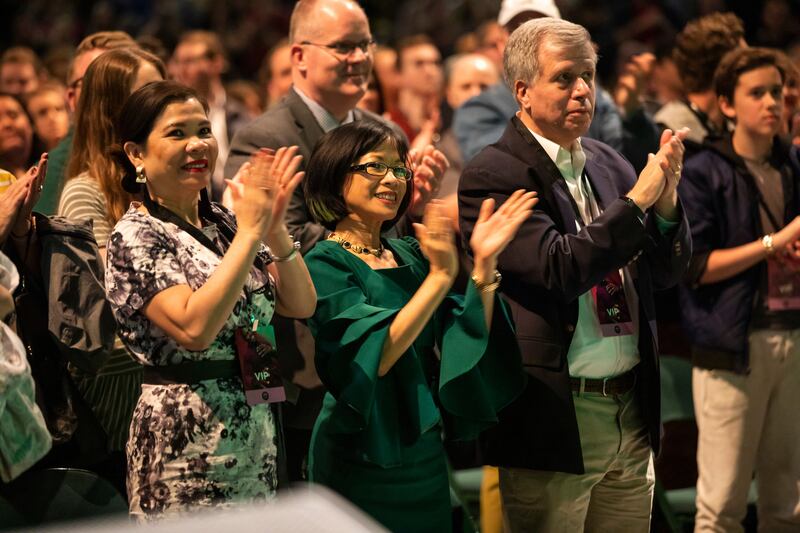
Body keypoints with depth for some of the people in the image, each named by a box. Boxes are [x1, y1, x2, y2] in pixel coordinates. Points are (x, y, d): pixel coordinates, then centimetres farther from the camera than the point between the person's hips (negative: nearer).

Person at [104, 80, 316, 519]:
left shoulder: (223, 223, 8)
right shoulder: (135, 235, -11)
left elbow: (301, 305, 4)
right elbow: (193, 327, -25)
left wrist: (275, 228, -10)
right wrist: (250, 233, -22)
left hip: (255, 434, 7)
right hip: (187, 442, -7)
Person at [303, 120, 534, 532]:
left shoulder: (409, 254, 8)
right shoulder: (325, 263, -10)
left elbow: (469, 340, 1)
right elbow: (376, 355, -23)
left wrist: (484, 262, -11)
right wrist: (440, 275, -26)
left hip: (425, 449, 6)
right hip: (364, 461, -6)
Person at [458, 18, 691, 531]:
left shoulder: (608, 163, 9)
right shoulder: (493, 175, -11)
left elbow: (668, 272, 10)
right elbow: (559, 269, -23)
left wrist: (666, 200, -8)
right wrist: (638, 198, -19)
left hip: (631, 411, 6)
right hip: (555, 418, -6)